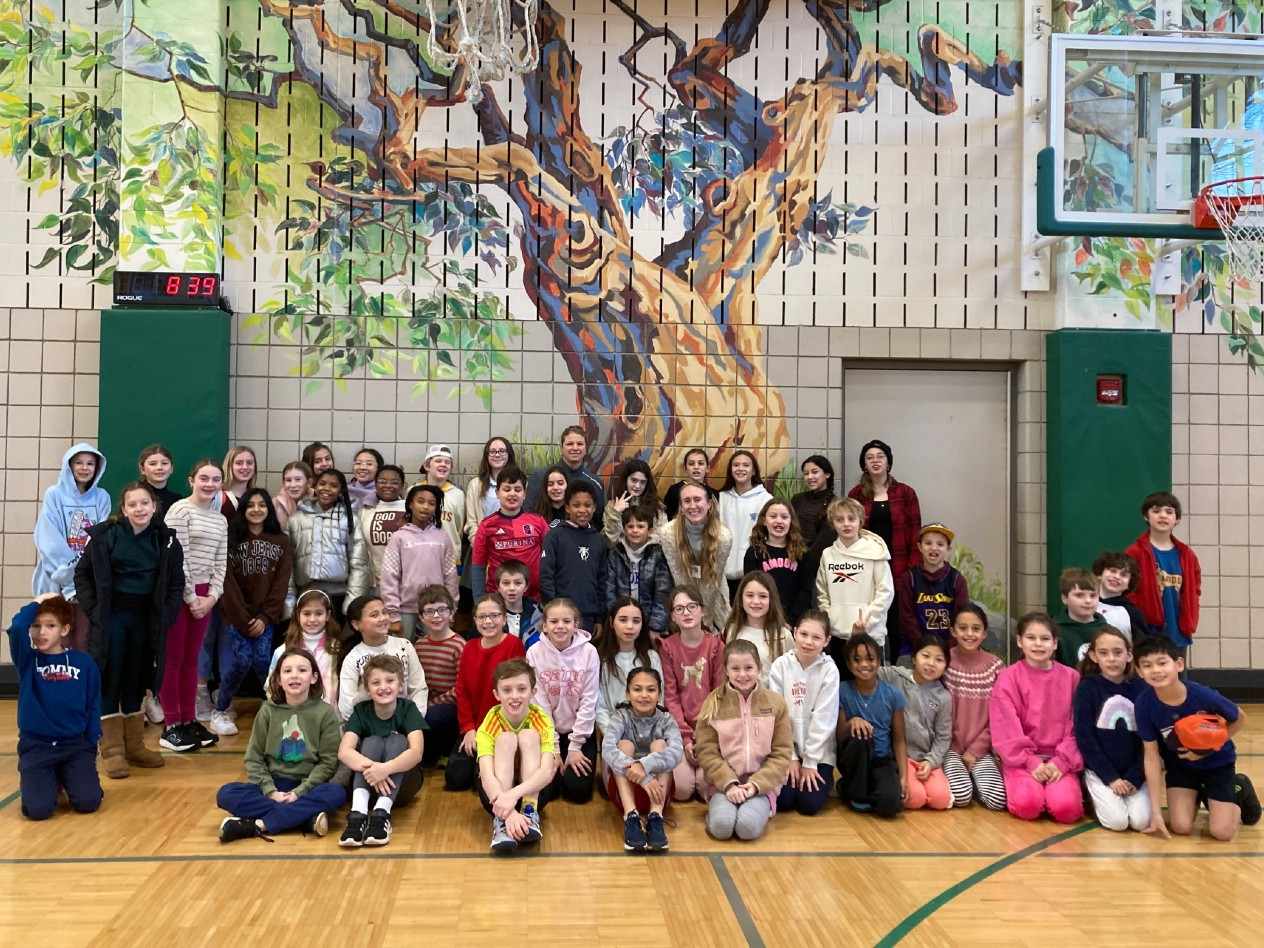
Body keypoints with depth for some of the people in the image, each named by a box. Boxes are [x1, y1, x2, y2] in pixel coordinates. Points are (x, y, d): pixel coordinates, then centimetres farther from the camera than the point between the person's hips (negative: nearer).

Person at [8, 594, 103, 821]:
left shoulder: (83, 662, 2)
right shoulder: (27, 660, -2)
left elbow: (93, 707, 8)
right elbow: (16, 628, -23)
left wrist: (91, 743, 1)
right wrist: (36, 604, -9)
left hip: (76, 745, 1)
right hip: (36, 745, -1)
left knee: (87, 803, -15)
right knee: (38, 809, -18)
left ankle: (67, 778, 18)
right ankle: (50, 781, 16)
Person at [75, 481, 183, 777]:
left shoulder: (165, 539, 0)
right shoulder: (104, 535, -6)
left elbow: (176, 583, 7)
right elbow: (83, 574, 2)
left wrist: (165, 616, -1)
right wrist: (93, 611, -6)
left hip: (145, 619, 3)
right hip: (110, 617, -2)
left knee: (136, 682, 10)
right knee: (108, 681, 0)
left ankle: (134, 745, 21)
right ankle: (112, 750, 6)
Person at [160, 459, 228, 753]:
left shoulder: (220, 520, 13)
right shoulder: (180, 511, -8)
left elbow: (220, 563, 12)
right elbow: (178, 558, -12)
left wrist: (212, 596, 0)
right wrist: (191, 597, -11)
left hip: (203, 594, 6)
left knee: (191, 658, 11)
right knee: (172, 659, 0)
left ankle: (189, 720, 18)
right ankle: (172, 726, 4)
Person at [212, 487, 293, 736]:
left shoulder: (281, 542, 6)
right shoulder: (231, 538, 1)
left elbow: (281, 583, 1)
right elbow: (228, 582, -4)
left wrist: (265, 617, -9)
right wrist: (243, 619, -9)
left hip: (266, 616, 1)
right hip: (237, 615, -1)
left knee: (262, 661, -11)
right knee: (240, 661, -11)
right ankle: (220, 710, 10)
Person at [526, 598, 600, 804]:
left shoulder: (588, 652, -13)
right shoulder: (535, 653, -11)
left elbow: (588, 701, -10)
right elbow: (539, 702, -9)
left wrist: (575, 746, -10)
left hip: (580, 731, 0)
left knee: (578, 790, -10)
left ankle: (572, 758, 21)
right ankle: (559, 760, 21)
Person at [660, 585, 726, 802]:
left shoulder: (716, 645, -1)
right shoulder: (667, 647, -1)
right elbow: (670, 696, -3)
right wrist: (686, 737, -12)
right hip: (680, 726, 0)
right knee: (682, 788, -14)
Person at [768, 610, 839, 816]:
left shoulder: (829, 670, -10)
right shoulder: (780, 666, -6)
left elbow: (823, 719, -10)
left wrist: (810, 762, -11)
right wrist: (790, 757, -8)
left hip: (818, 752, -1)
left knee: (810, 803, -14)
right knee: (782, 800, -13)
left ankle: (825, 779, 18)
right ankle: (794, 770, 18)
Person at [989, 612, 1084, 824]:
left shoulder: (1071, 677, 5)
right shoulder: (1008, 678, -2)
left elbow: (1075, 727, 2)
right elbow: (1006, 729, -7)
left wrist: (1062, 762, -11)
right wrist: (1031, 762, -16)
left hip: (1059, 760, 2)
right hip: (1022, 759, -1)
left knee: (1066, 808, -25)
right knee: (1027, 805, -28)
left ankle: (1053, 788, 7)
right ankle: (1018, 786, 5)